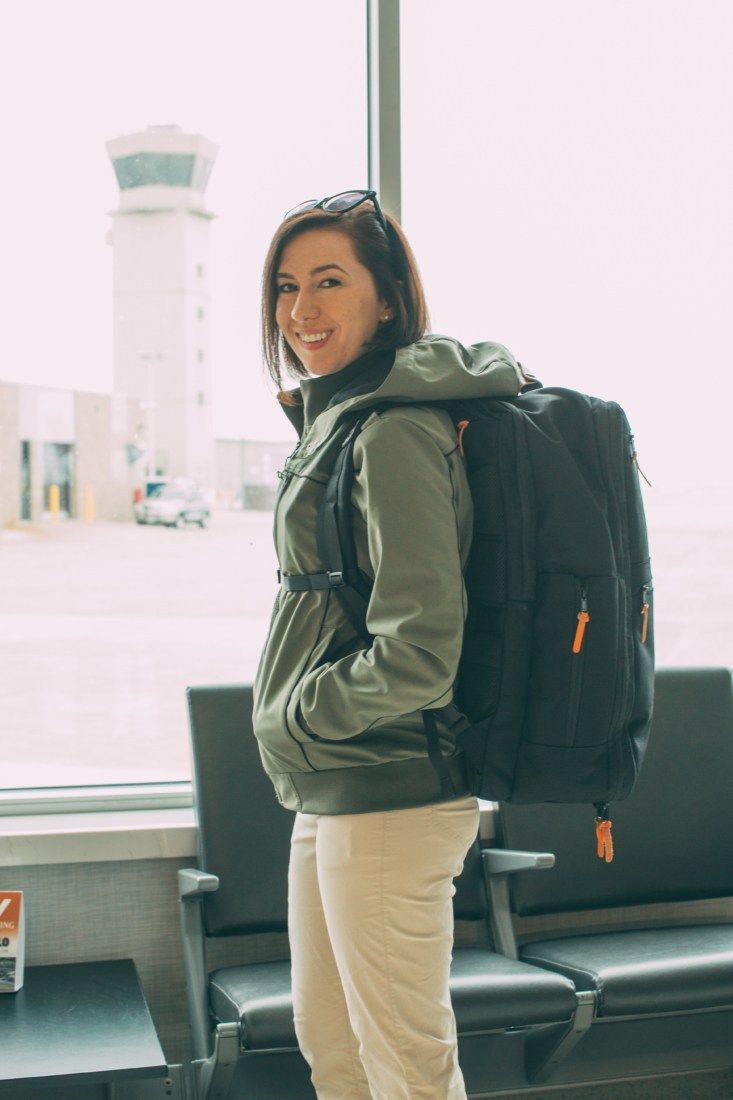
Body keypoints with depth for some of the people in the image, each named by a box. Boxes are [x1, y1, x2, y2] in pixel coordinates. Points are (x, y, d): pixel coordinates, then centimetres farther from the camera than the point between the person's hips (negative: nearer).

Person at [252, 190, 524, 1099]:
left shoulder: (394, 434, -19)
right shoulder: (336, 418, 12)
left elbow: (419, 654, -25)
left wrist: (294, 715, -12)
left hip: (387, 804, -10)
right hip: (330, 798, 10)